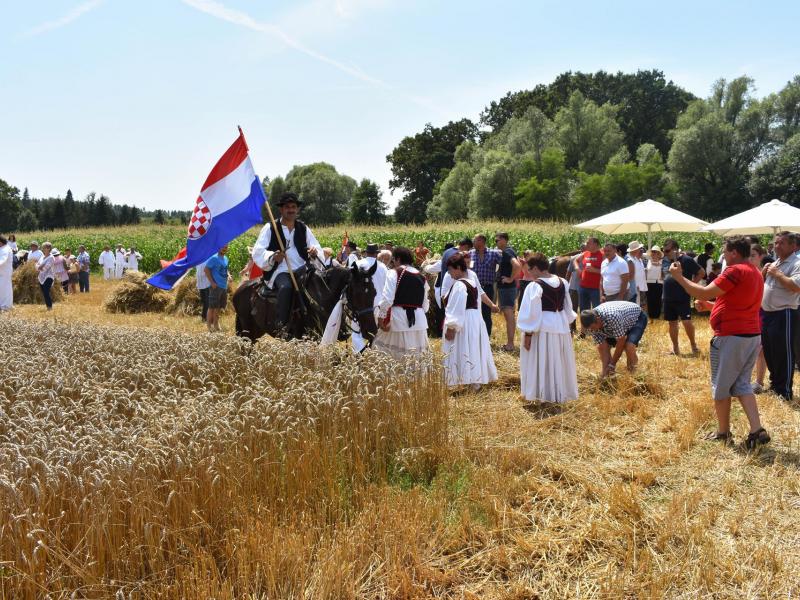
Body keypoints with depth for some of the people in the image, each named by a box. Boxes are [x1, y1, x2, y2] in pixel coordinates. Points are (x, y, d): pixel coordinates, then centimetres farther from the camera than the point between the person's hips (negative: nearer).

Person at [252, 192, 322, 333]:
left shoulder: (304, 229, 18)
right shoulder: (270, 228, 7)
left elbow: (318, 250, 14)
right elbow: (257, 253, -2)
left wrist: (314, 252, -12)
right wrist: (273, 257, -24)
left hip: (301, 270, 3)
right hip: (280, 271, -3)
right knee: (286, 287, -37)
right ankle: (282, 324, -32)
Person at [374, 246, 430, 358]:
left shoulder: (395, 273, -5)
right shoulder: (421, 277, 9)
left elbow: (387, 298, -12)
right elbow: (425, 305, 11)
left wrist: (381, 316, -5)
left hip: (398, 318, -5)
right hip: (419, 320, 5)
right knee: (417, 357, 8)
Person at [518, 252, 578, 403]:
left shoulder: (535, 286, -17)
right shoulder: (563, 283, 4)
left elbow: (532, 313, -17)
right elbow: (568, 308, 13)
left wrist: (528, 334, -12)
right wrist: (567, 324, 22)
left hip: (542, 329, -7)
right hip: (561, 326, 7)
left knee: (542, 364, 5)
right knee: (559, 363, 17)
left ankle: (545, 394, 11)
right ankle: (561, 393, 25)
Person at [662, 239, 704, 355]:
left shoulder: (687, 260, -10)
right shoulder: (667, 261, 9)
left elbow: (702, 272, -5)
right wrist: (667, 283, 8)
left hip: (683, 298, -6)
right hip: (668, 299, 6)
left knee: (687, 322, -9)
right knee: (672, 323, 10)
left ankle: (693, 344, 10)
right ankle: (675, 348, 19)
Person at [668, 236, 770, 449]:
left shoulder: (735, 271, -16)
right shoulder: (756, 273, 14)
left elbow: (704, 293, -18)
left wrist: (679, 277, -9)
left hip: (731, 337, -9)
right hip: (753, 336, 9)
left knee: (721, 387, 6)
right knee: (742, 385, 12)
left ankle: (723, 433, 15)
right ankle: (757, 431, -1)